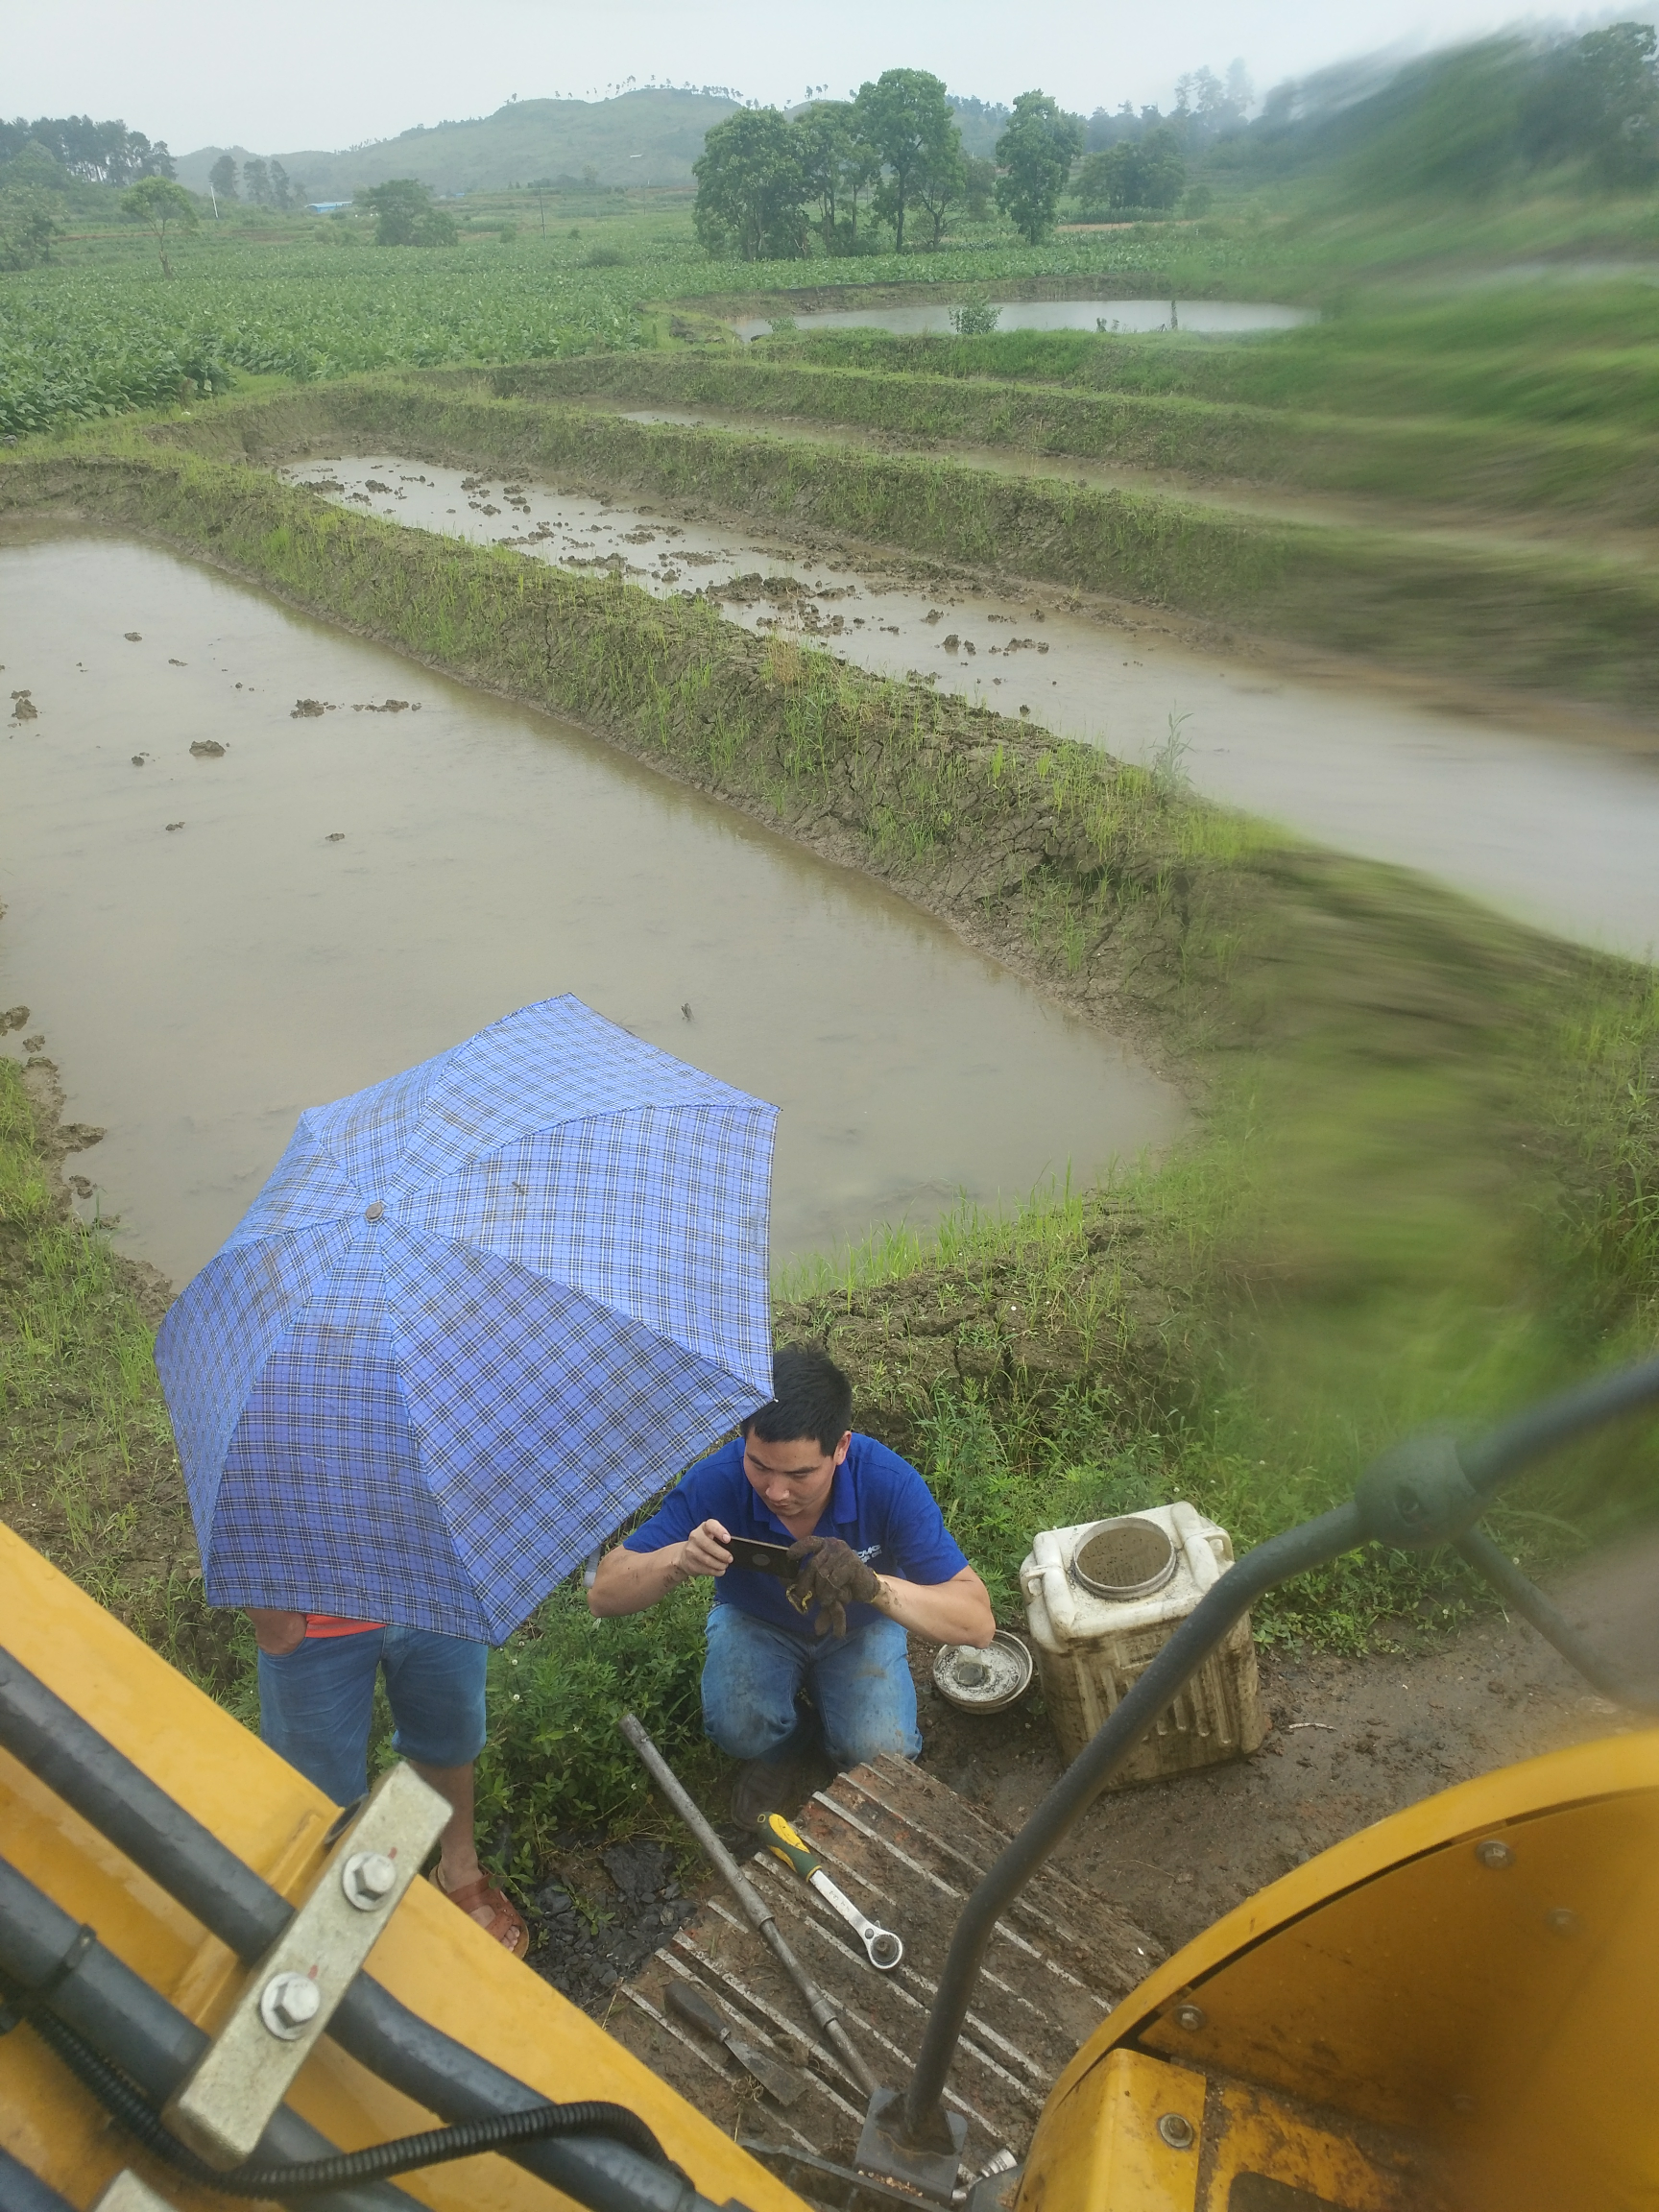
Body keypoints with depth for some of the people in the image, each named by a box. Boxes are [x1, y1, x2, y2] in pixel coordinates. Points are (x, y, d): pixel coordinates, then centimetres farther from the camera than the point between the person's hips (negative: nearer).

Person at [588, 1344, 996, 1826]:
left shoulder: (889, 1483, -35)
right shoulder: (717, 1482, -33)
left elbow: (978, 1623, -35)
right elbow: (604, 1593, -28)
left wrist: (874, 1584, -53)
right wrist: (679, 1560, -50)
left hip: (859, 1627, 0)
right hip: (755, 1621, 0)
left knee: (879, 1750, -23)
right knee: (739, 1728, -27)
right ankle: (785, 1749, 9)